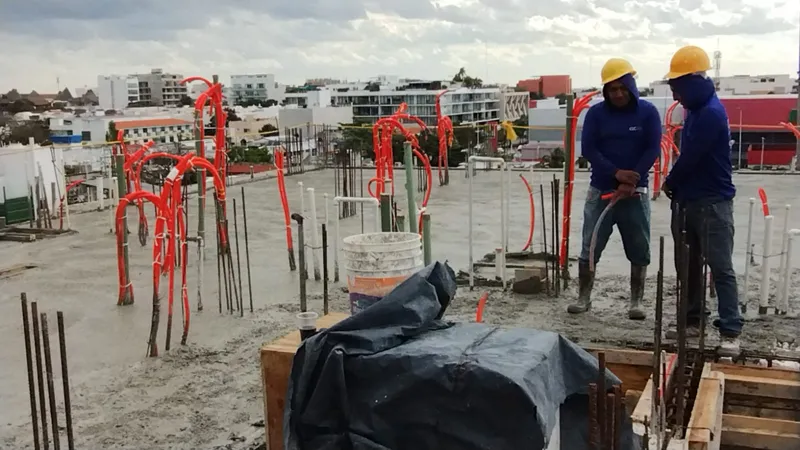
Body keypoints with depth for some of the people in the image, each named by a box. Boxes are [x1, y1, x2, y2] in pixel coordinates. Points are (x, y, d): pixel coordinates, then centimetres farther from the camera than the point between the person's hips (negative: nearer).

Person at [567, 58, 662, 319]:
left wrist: (631, 182, -17)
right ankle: (583, 298, 12)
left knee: (639, 251, 3)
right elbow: (588, 149, -7)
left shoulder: (648, 112, -1)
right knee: (590, 248, 2)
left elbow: (653, 149, -6)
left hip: (635, 193, 0)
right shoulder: (596, 113, 0)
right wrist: (616, 173, -20)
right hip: (601, 191, 0)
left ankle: (636, 302, 14)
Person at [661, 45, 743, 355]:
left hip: (713, 202, -9)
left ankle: (730, 332, -3)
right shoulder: (695, 109, 12)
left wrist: (669, 184, 0)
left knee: (721, 267, -6)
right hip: (688, 200, 9)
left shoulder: (711, 113, -18)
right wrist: (676, 187, 4)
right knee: (687, 265, 14)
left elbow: (690, 157, -17)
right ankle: (692, 321, 24)